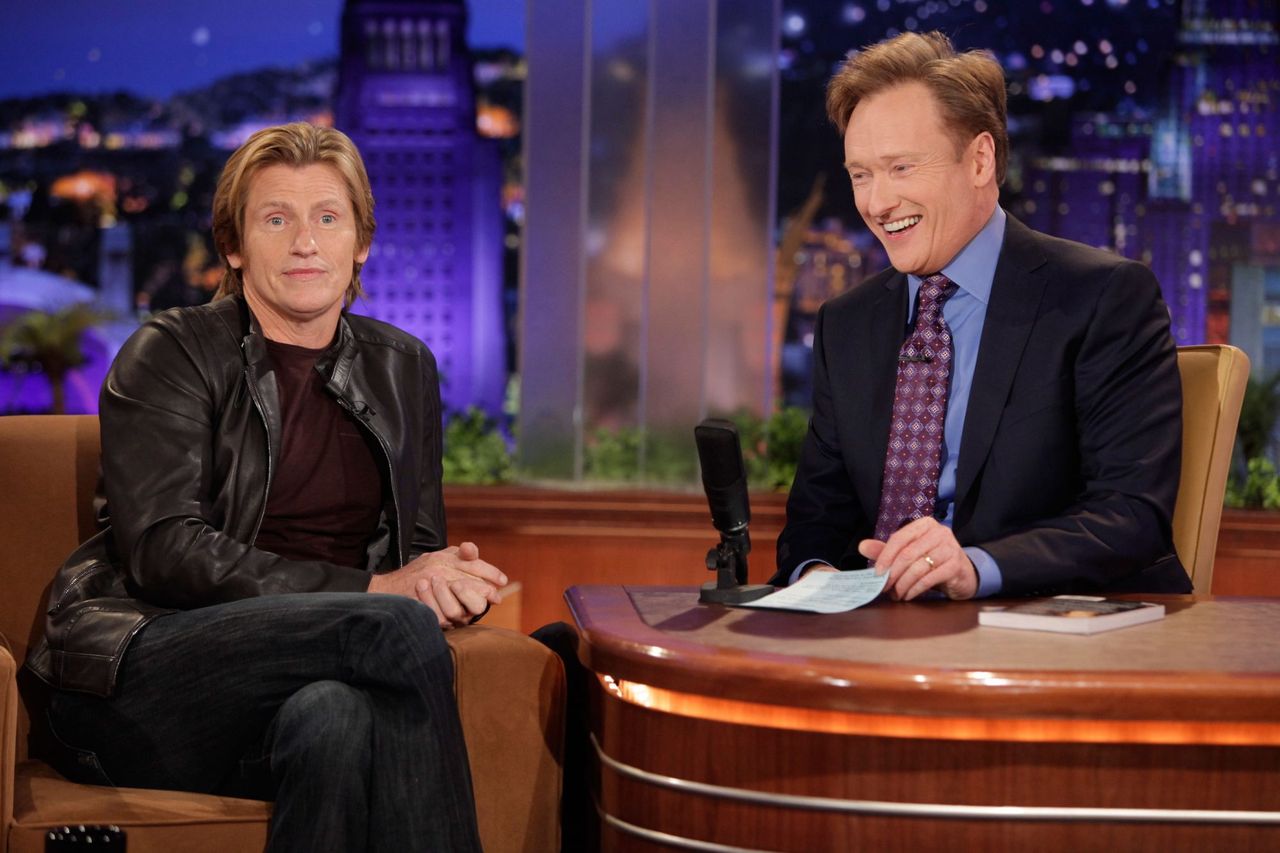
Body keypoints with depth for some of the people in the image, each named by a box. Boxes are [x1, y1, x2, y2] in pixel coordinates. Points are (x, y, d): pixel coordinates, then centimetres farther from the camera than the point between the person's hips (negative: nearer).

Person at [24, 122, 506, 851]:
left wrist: (441, 575, -8)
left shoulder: (403, 368, 19)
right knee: (398, 628, -32)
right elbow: (161, 551, -10)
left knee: (339, 716, -38)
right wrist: (370, 591, -17)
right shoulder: (171, 354, 2)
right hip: (134, 690, -3)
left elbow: (418, 544, 20)